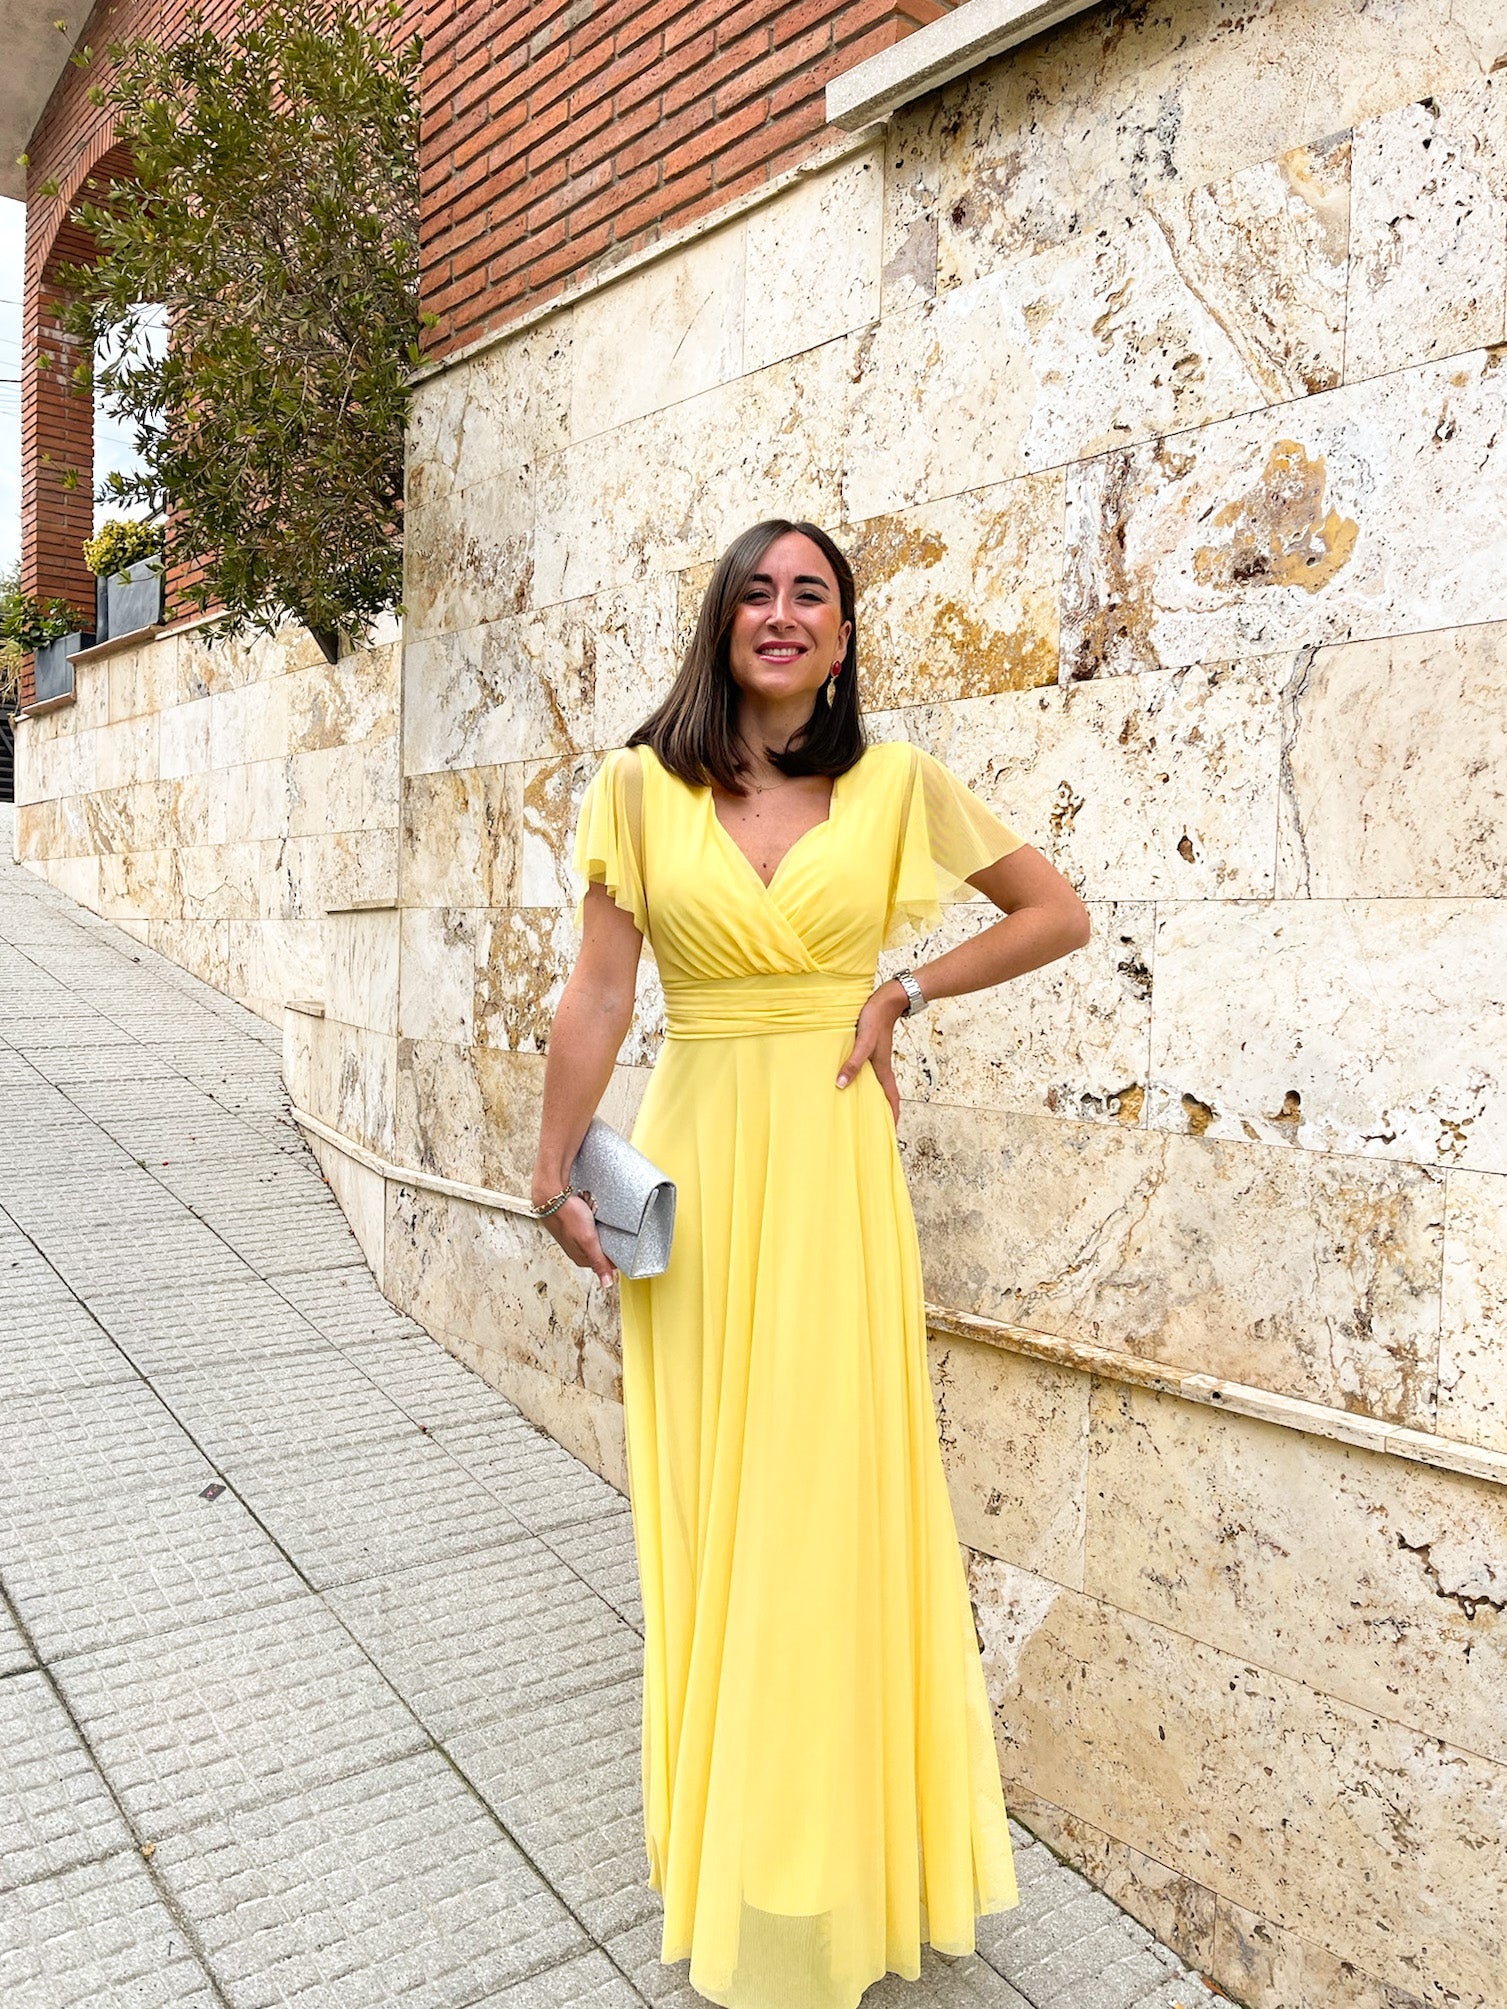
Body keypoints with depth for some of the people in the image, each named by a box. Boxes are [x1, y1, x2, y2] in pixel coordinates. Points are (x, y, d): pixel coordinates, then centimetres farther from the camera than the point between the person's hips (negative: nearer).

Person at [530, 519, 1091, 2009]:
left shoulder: (895, 783, 1)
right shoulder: (641, 785, 0)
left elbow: (1060, 914, 7)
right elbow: (597, 998, -1)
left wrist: (903, 993, -1)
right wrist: (554, 1173, -1)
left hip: (834, 1161, 0)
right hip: (696, 1154, 0)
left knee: (827, 1489, 7)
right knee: (706, 1495, 10)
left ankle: (822, 1855, 30)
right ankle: (723, 1843, 32)